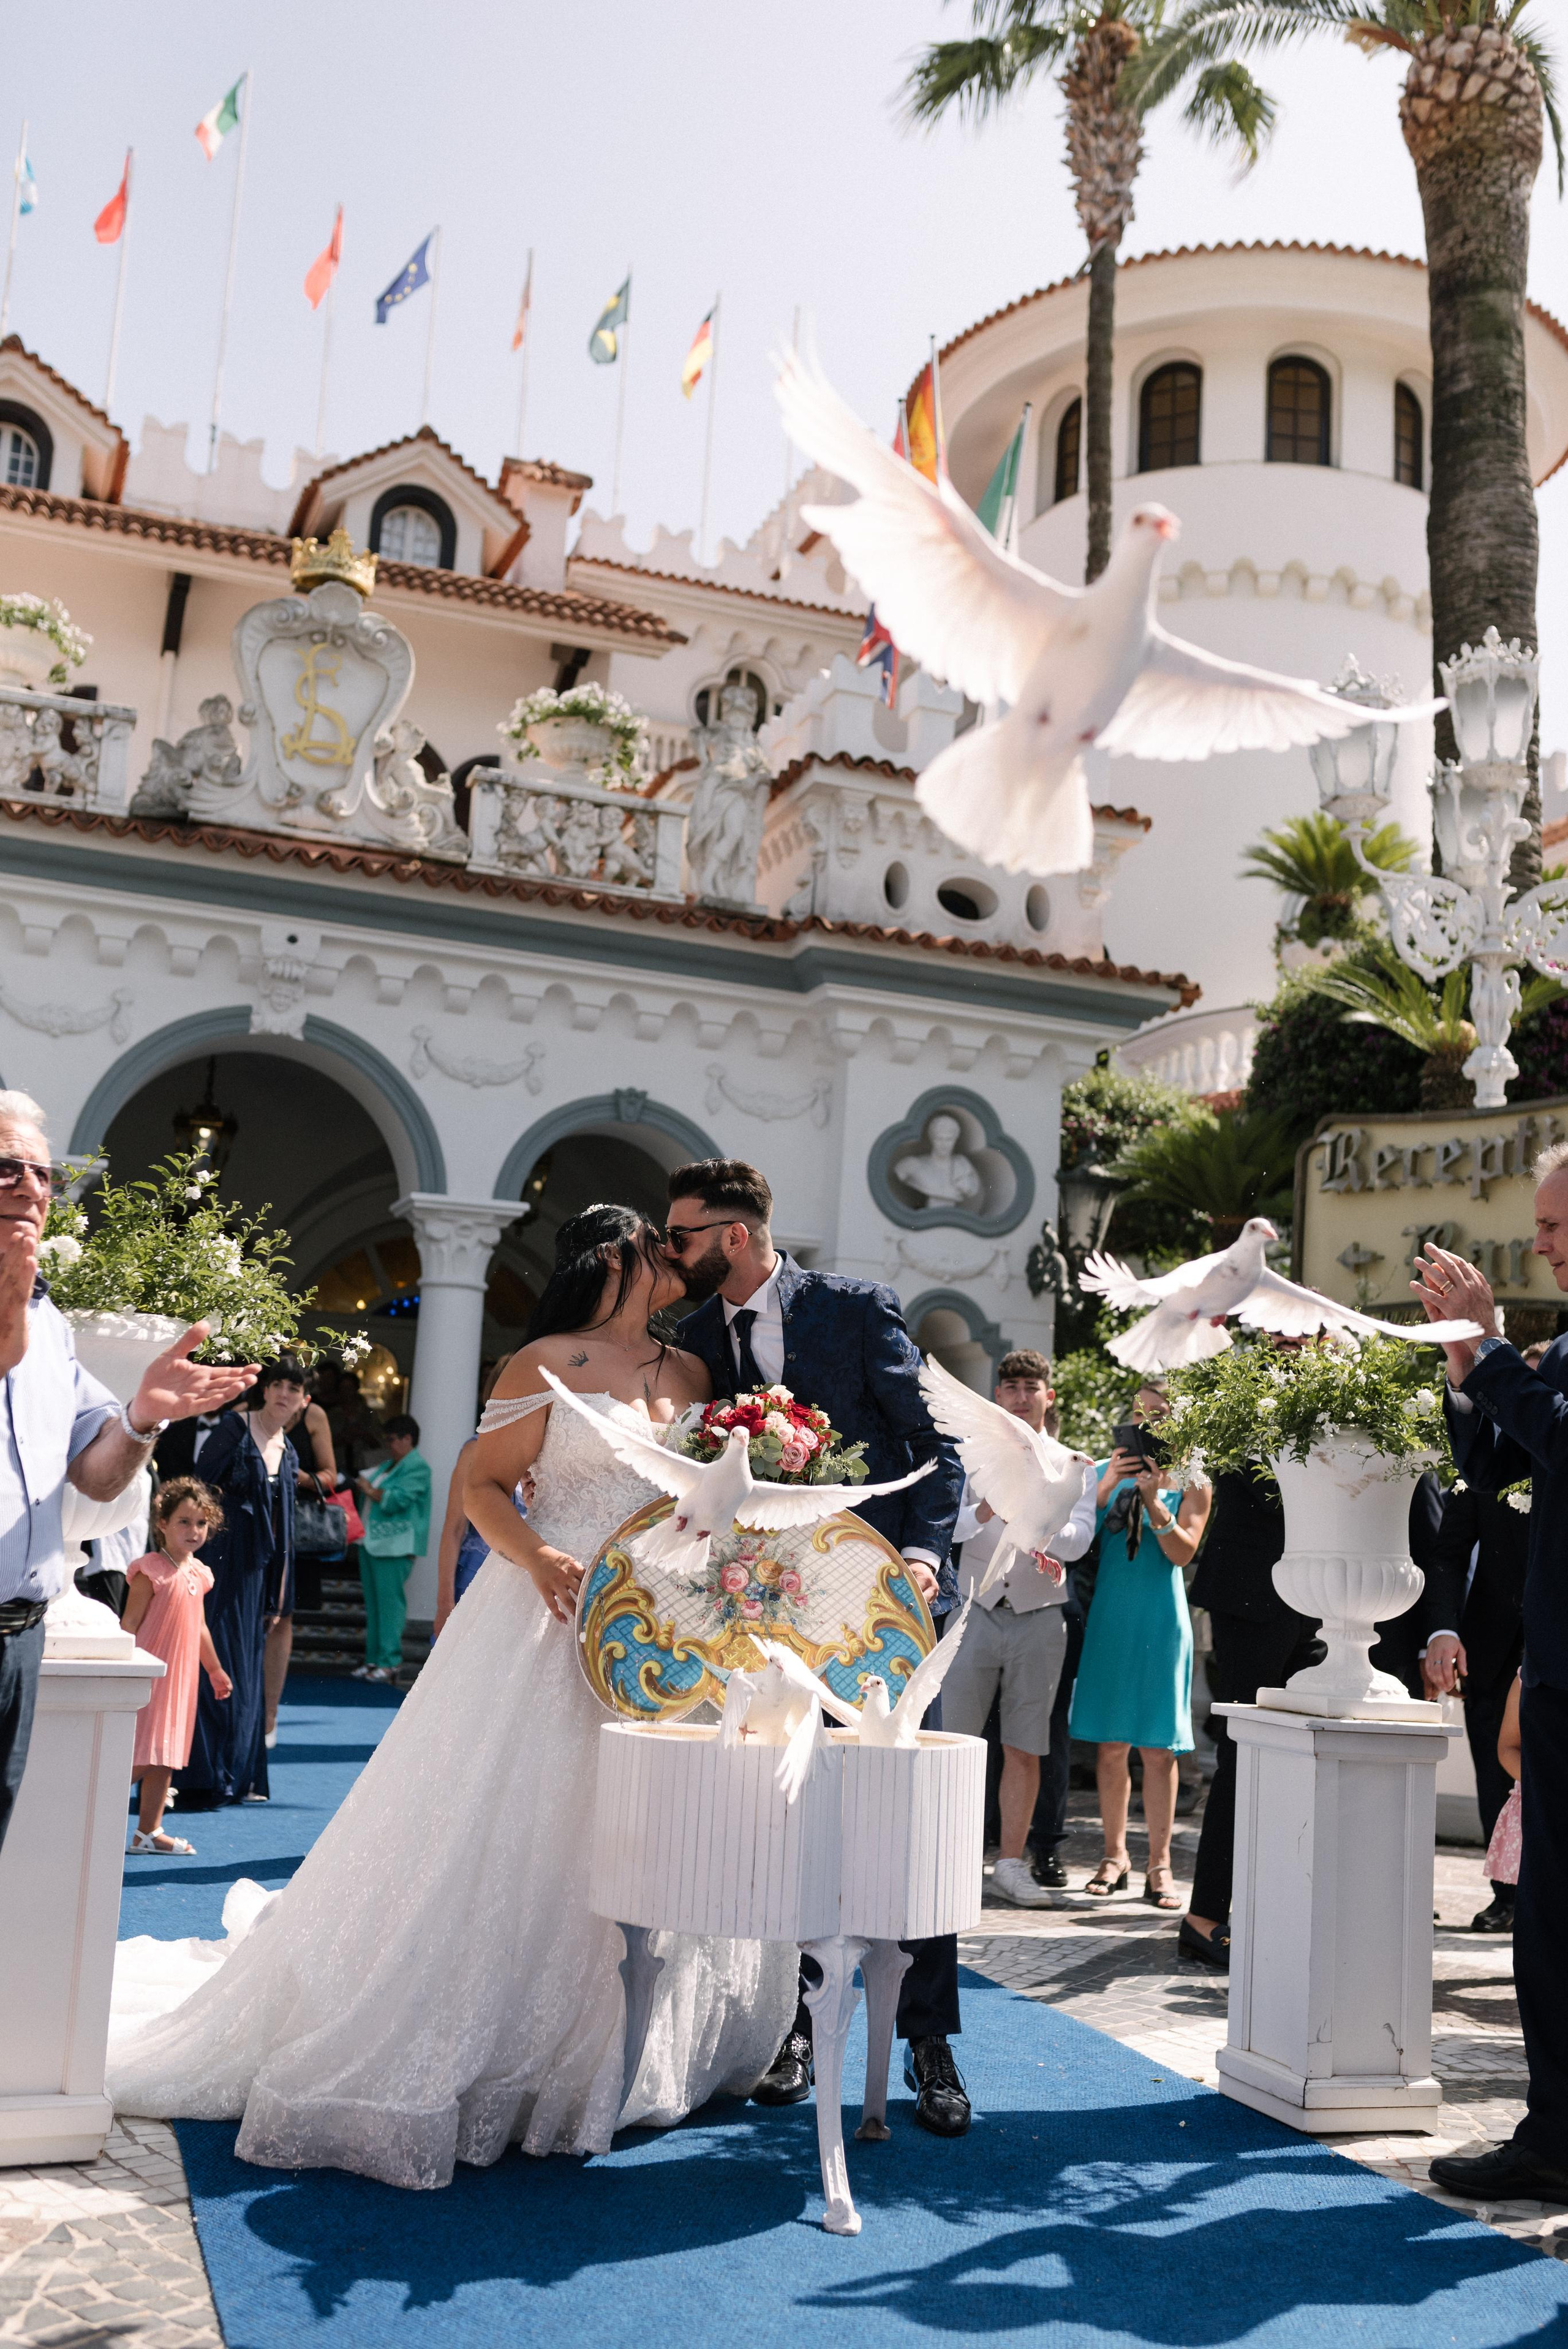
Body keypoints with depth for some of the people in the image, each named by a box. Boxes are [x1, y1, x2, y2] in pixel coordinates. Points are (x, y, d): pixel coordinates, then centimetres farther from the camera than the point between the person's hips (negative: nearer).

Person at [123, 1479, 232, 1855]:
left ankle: (149, 1831, 19)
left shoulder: (198, 1572, 10)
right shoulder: (151, 1570, -12)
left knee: (167, 1755, 11)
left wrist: (216, 1670, 27)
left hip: (181, 1677, 7)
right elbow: (129, 1624, -14)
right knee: (140, 1758, -8)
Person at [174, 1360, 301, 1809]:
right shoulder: (234, 1428, -6)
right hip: (219, 1561, -6)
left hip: (253, 1570, 6)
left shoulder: (287, 1453, 12)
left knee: (246, 1669, 10)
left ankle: (236, 1775, 19)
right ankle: (199, 1778, -2)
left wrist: (279, 1595, 14)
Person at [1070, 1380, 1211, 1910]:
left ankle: (1160, 1865, 4)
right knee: (1110, 1743, 4)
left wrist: (1154, 1502, -18)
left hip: (1161, 1621, -2)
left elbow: (1183, 1553, -6)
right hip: (1109, 1618, 2)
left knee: (1159, 1748, -2)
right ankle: (1115, 1854, 15)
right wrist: (1106, 1487, -11)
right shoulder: (1104, 1471, 9)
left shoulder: (1190, 1482, 3)